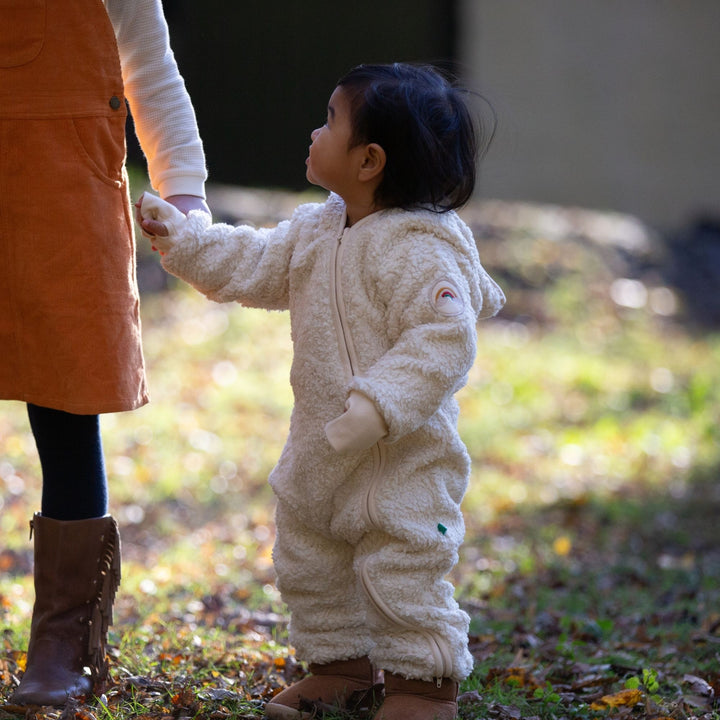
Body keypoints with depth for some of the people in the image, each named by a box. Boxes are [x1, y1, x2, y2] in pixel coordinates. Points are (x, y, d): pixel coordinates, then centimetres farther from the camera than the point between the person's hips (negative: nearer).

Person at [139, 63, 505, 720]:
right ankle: (342, 664, 35)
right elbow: (259, 265, 19)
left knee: (400, 574, -2)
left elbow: (441, 342, -29)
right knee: (307, 565, 19)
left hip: (401, 462, -9)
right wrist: (184, 238, 14)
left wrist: (375, 409, -34)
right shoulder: (319, 230, 6)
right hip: (322, 452, 9)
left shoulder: (417, 249, -23)